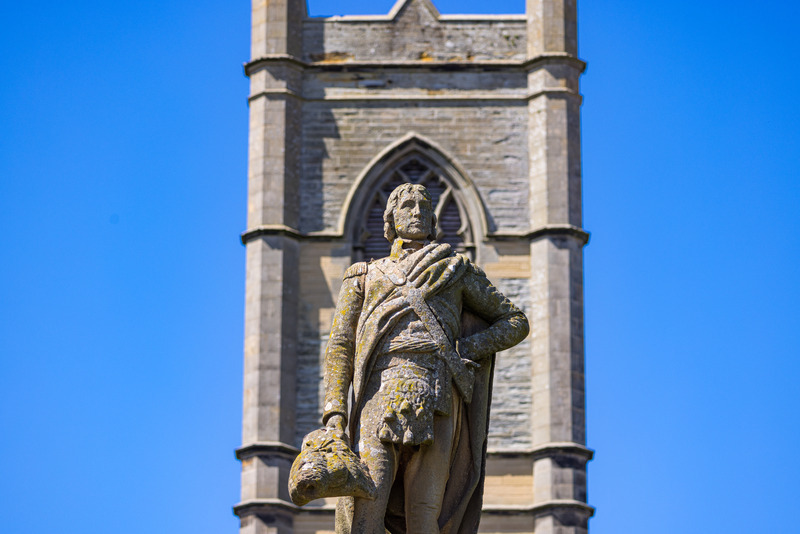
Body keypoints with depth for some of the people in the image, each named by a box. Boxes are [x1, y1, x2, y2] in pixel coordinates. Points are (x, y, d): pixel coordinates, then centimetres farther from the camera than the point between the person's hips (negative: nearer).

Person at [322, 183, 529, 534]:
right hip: (379, 396, 0)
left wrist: (467, 349, 6)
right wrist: (334, 410, 0)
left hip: (437, 397, 0)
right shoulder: (364, 277, 27)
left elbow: (515, 323, 25)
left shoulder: (457, 270, 27)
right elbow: (340, 347, 16)